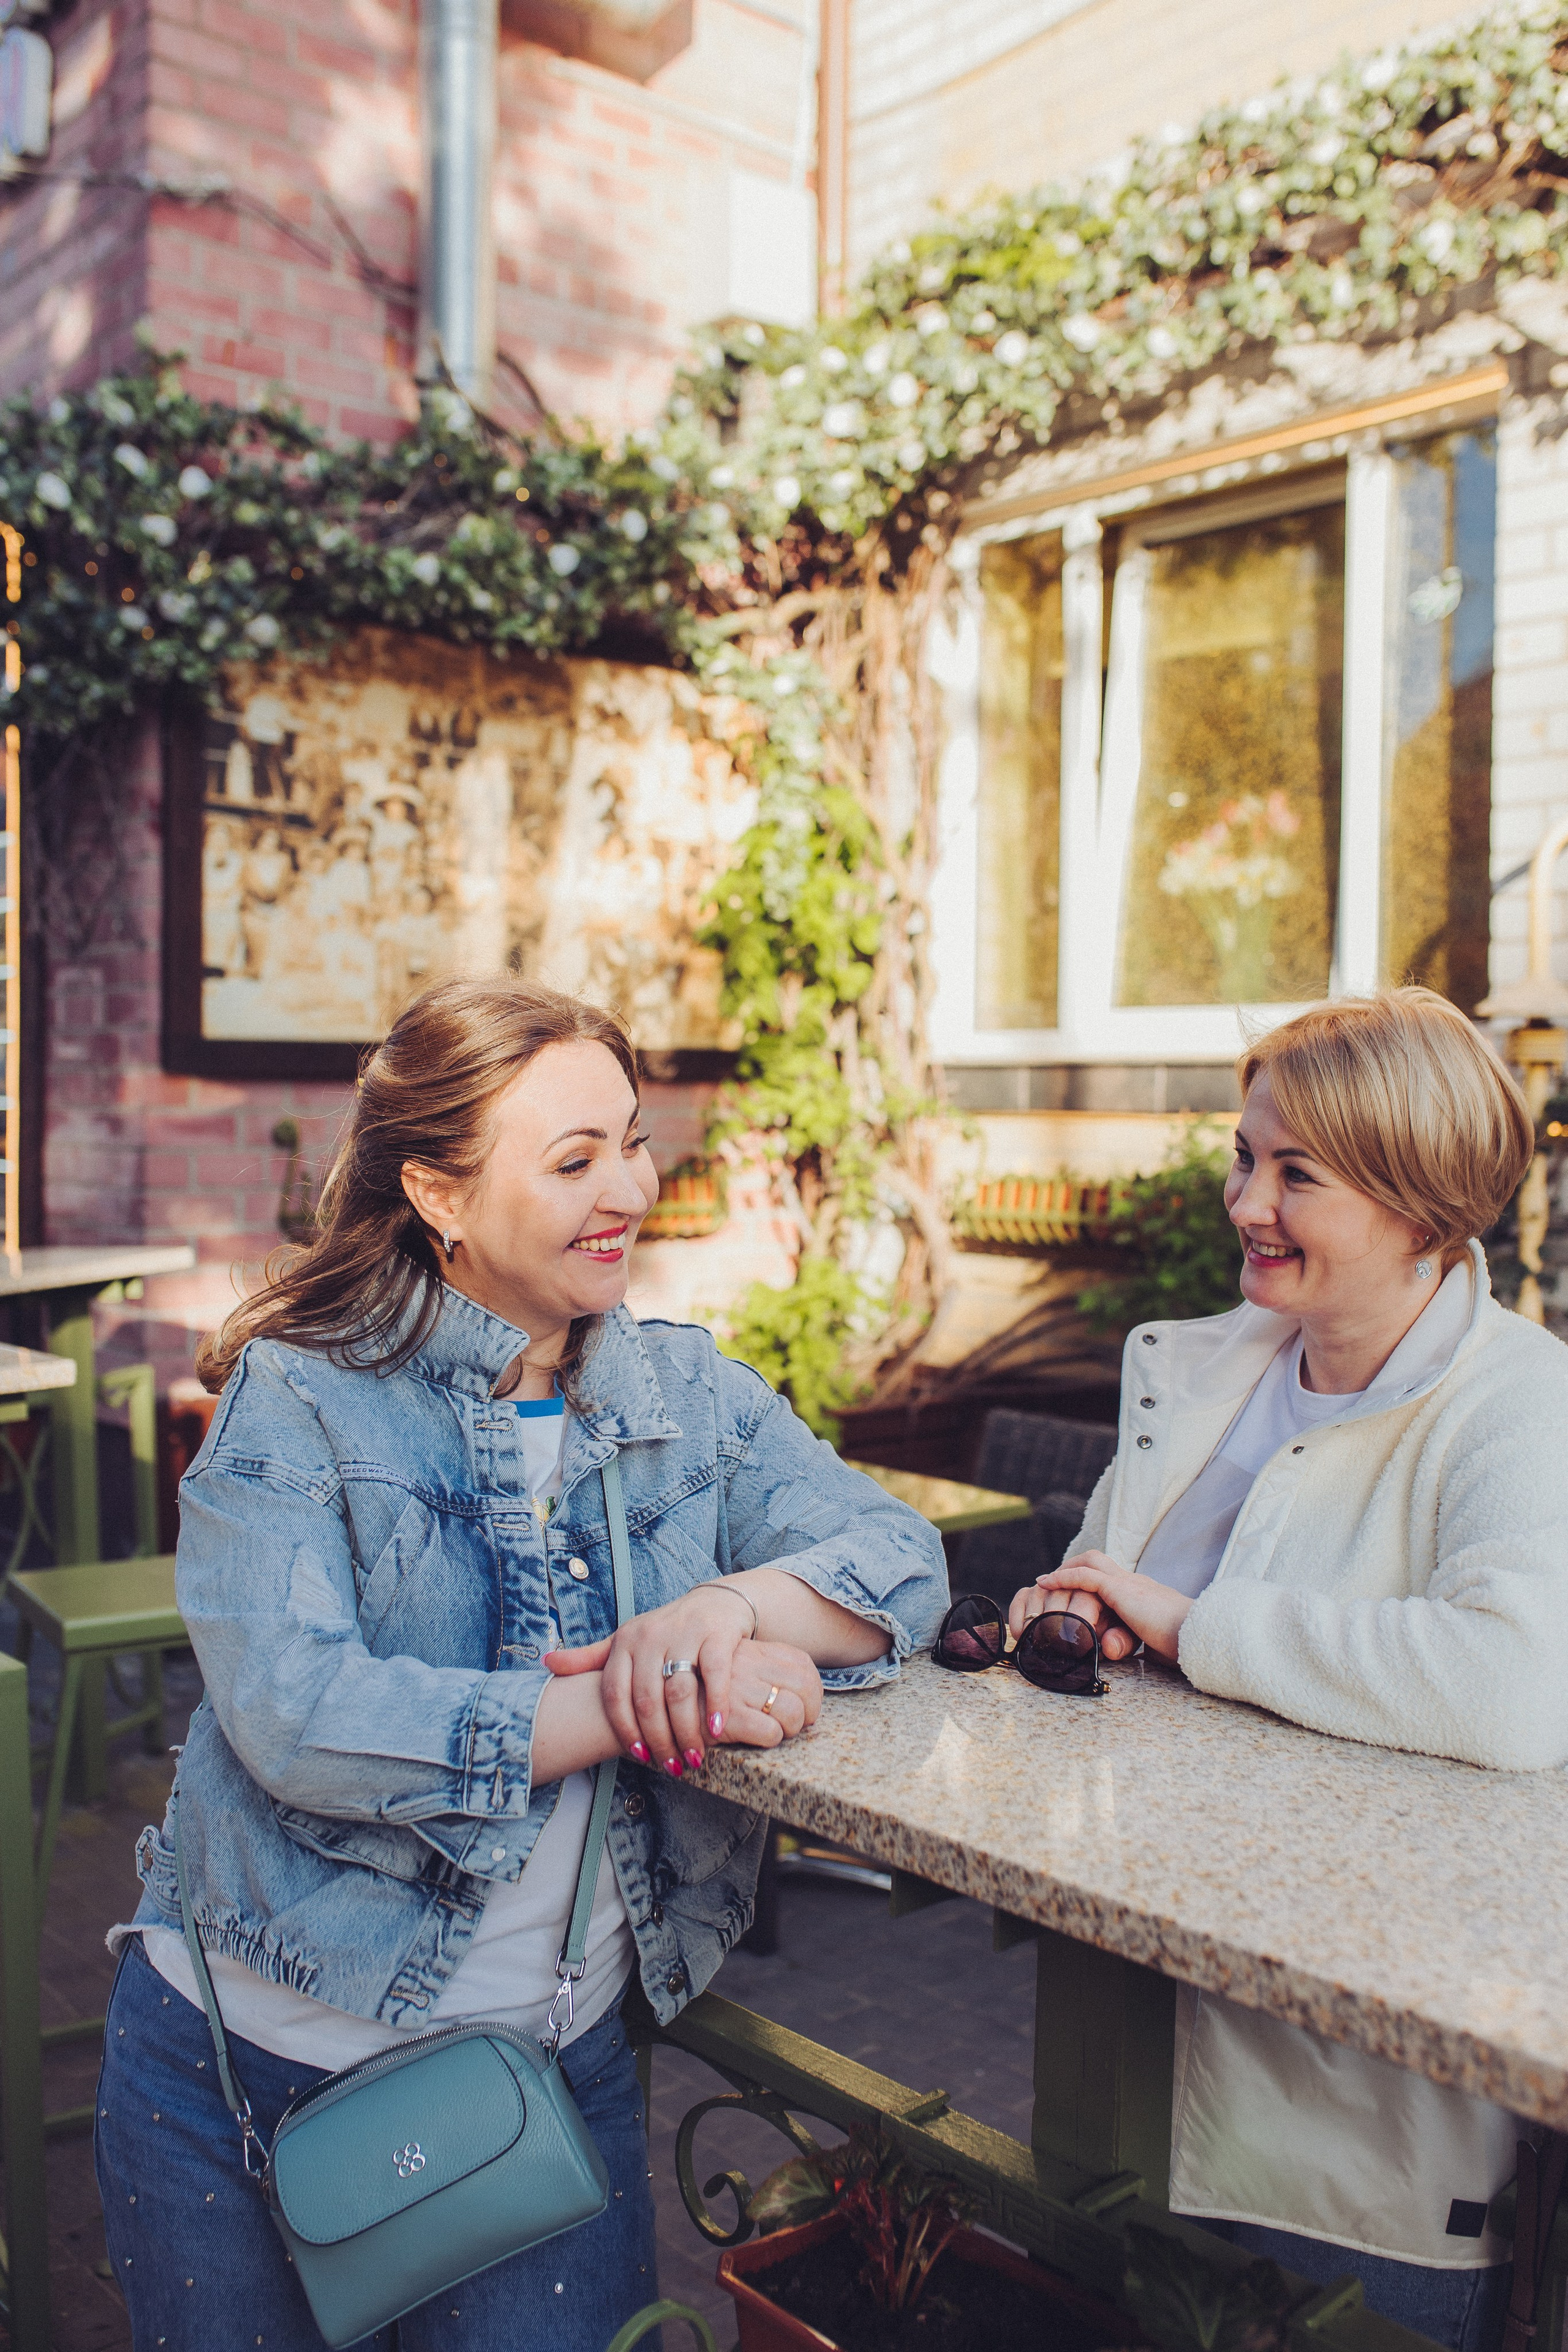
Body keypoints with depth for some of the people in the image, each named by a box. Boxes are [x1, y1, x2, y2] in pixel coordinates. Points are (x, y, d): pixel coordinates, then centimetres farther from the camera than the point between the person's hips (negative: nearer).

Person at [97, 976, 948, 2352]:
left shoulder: (688, 1396, 1)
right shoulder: (297, 1403, -12)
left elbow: (903, 1561, -6)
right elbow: (296, 1716, -25)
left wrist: (737, 1602, -28)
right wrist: (646, 1709, -28)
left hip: (556, 2069, 3)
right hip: (247, 2061, -2)